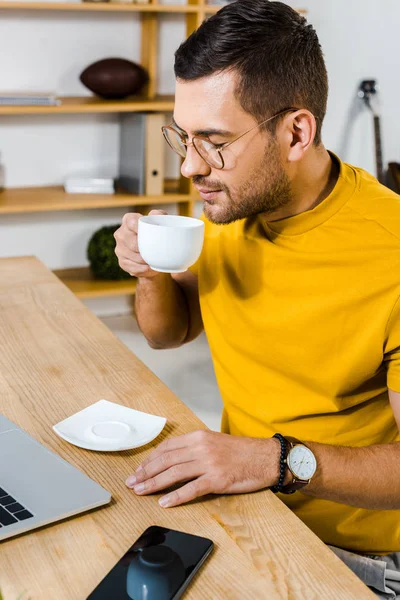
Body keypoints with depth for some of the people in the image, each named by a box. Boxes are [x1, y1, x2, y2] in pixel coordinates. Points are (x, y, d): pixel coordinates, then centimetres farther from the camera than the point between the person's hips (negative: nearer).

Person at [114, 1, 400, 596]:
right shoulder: (229, 207, -3)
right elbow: (170, 332, 11)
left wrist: (278, 459, -32)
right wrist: (153, 275, -9)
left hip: (352, 551, -6)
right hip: (240, 507, 6)